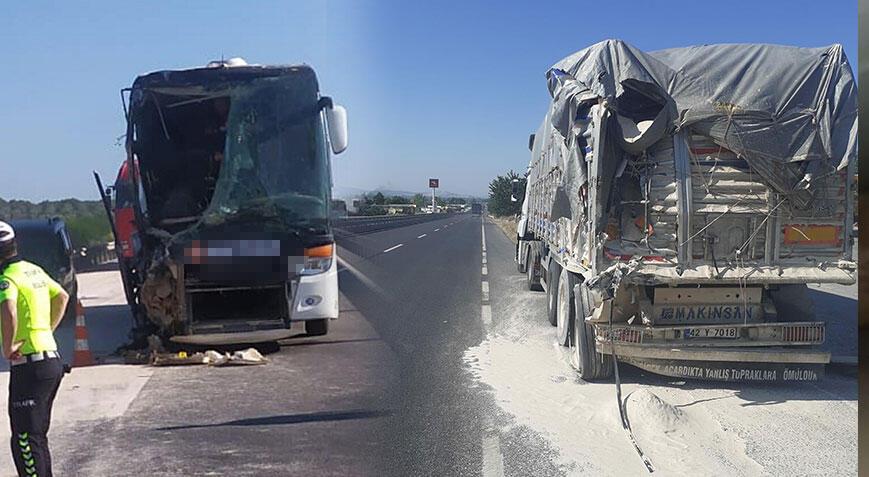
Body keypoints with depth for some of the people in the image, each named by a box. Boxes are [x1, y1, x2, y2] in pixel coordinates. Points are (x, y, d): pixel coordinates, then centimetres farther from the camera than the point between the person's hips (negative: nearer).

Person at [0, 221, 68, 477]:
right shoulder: (34, 270, 12)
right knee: (37, 434, 20)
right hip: (52, 359, 9)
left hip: (30, 366, -9)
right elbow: (62, 297, 26)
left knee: (25, 440, -4)